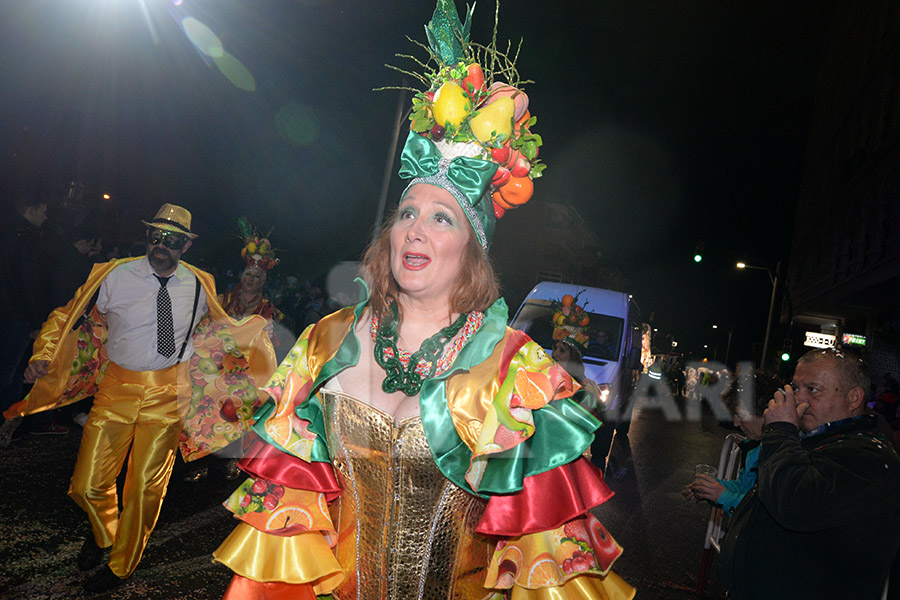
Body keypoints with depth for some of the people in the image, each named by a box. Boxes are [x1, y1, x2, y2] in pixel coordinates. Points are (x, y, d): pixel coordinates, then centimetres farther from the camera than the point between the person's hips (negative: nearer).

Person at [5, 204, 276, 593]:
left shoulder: (198, 286, 1)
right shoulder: (116, 276, -6)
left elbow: (222, 326, 20)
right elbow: (69, 317, 2)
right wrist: (43, 356, -13)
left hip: (168, 394, 0)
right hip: (117, 389, 0)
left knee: (146, 487, 7)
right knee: (87, 487, 1)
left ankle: (121, 565, 34)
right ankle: (104, 533, 39)